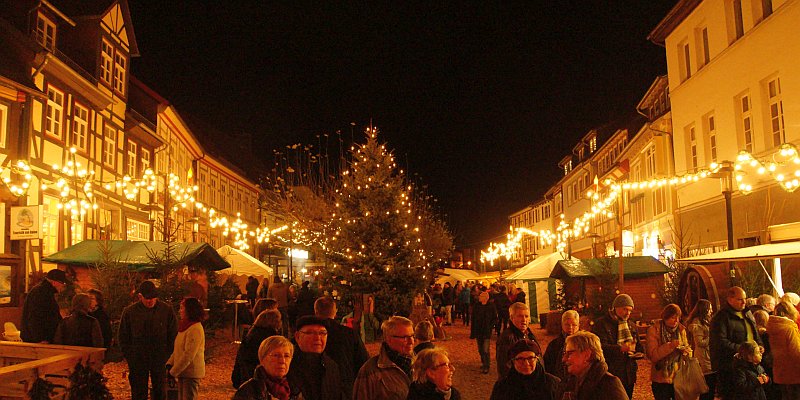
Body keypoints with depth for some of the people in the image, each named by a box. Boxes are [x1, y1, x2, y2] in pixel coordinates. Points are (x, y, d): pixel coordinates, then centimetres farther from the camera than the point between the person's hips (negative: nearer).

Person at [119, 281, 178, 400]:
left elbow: (173, 336, 4)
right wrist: (130, 358, -1)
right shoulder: (129, 312, -2)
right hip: (138, 362, 0)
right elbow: (123, 338, 7)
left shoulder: (167, 310, -3)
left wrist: (168, 357, -4)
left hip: (160, 360, 0)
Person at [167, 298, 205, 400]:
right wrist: (169, 364, 2)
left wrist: (173, 372, -18)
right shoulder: (185, 326, 13)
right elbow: (177, 350, 16)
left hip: (191, 373, -9)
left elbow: (188, 355, -23)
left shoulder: (195, 329, -19)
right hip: (183, 372, 9)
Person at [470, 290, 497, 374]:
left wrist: (490, 326, -14)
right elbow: (473, 319, 6)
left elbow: (495, 319, 0)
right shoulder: (476, 306, 1)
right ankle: (483, 362, 35)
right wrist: (472, 333, 5)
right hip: (478, 331, 4)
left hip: (487, 332, -4)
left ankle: (486, 367, 4)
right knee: (480, 350, 14)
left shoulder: (491, 306, -7)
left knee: (485, 350, -8)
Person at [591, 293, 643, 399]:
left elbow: (639, 347, 24)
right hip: (610, 375, -6)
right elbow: (600, 346, -18)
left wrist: (636, 352, 0)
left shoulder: (631, 326, 16)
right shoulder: (601, 323, -5)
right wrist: (620, 348, -29)